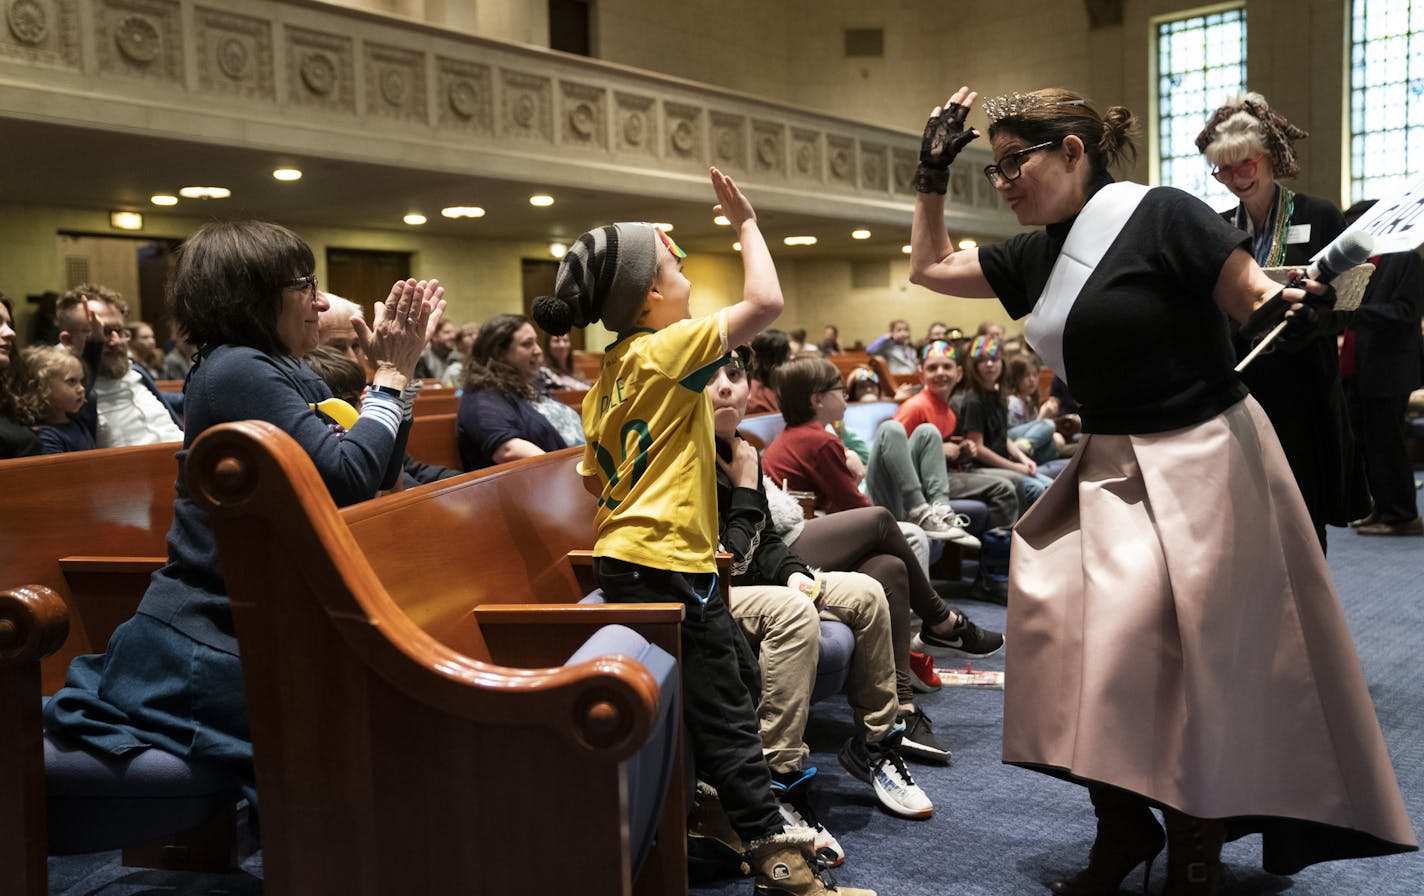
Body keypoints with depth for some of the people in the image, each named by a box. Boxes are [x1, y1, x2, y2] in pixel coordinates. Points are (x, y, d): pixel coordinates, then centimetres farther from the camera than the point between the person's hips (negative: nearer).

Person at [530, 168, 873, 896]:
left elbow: (594, 476, 17)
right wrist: (745, 222, -6)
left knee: (737, 679, 19)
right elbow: (765, 302, -18)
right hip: (664, 563, -9)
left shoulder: (609, 371, 13)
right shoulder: (669, 349, -13)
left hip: (623, 557, 9)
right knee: (724, 712, -4)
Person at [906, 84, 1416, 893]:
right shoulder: (1037, 256, 8)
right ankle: (1122, 828, 15)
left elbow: (1261, 303, -11)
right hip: (1110, 467, 7)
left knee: (1159, 654, -8)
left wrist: (1283, 308, -32)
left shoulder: (1161, 218, -12)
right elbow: (930, 267, 19)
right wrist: (933, 173, 12)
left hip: (1201, 458, -7)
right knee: (1065, 617, -2)